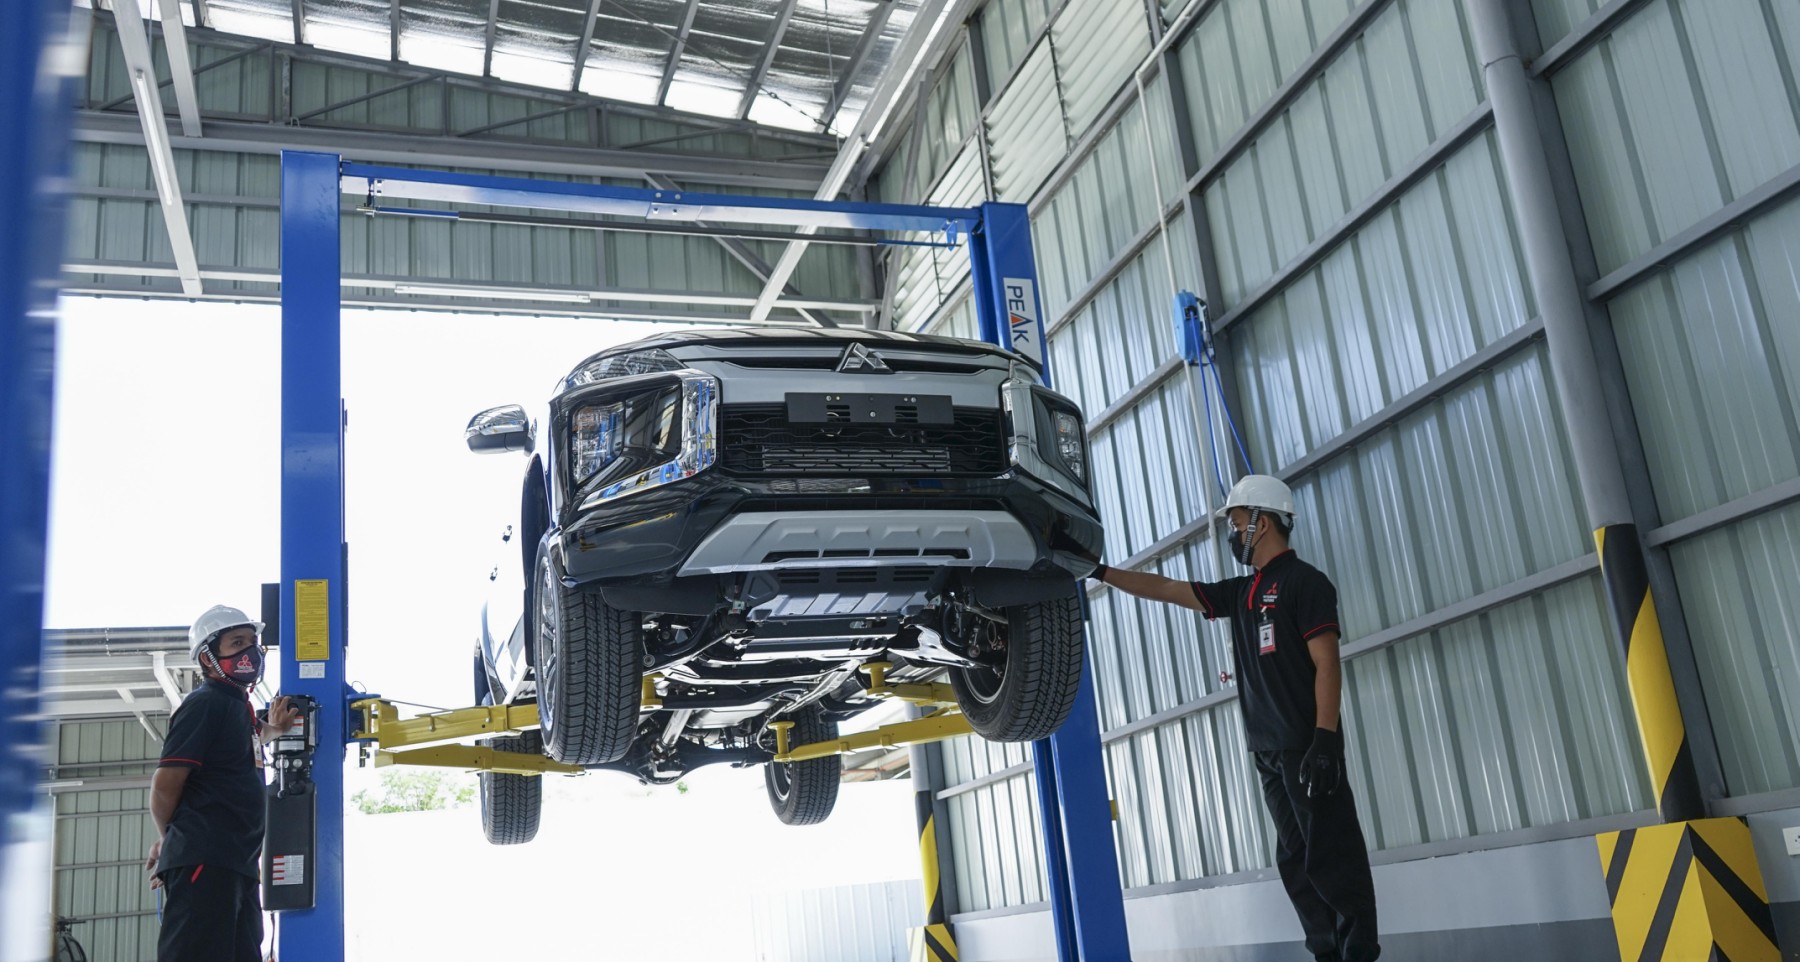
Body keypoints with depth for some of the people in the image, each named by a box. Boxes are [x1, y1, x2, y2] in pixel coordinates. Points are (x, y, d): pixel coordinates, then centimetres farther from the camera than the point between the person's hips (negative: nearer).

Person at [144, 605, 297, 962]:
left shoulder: (238, 705, 18)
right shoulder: (205, 703, -9)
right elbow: (165, 783, -12)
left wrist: (274, 728, 23)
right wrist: (170, 842, 3)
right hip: (204, 864, -10)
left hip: (237, 863, 10)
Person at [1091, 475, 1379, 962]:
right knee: (1296, 861, 8)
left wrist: (1325, 738, -20)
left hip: (1308, 746, -8)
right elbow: (1164, 589, 20)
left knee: (1333, 855, -7)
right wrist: (1101, 572, 16)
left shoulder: (1304, 581, -6)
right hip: (1269, 751, 8)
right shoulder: (1242, 593, 16)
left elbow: (1327, 665, -13)